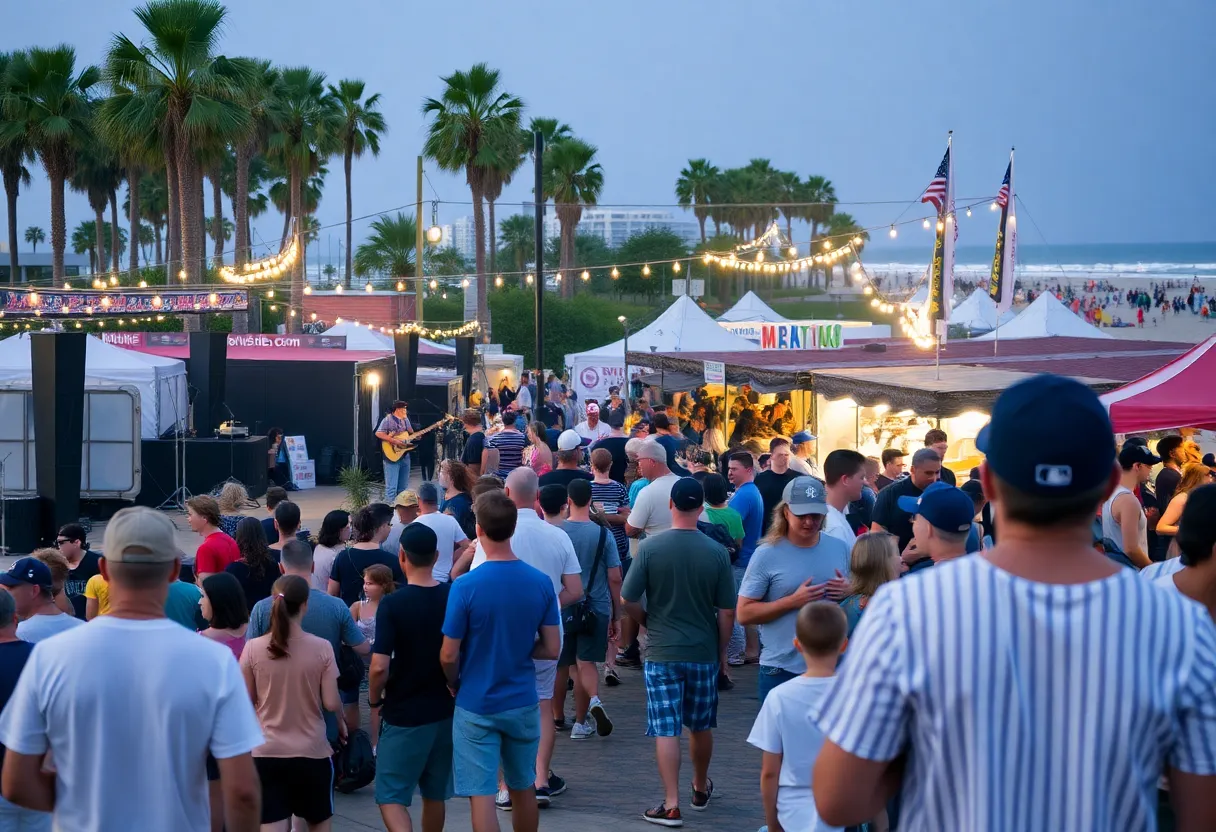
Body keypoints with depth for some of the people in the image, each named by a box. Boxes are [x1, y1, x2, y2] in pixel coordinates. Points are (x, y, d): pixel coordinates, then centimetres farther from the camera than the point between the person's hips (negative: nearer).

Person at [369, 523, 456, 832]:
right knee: (435, 793, 18)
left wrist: (374, 698, -3)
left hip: (404, 714, -5)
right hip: (446, 710, 5)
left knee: (391, 796, 1)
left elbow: (379, 667, -21)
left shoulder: (392, 604, -17)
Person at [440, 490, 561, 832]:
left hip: (476, 705, -4)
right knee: (523, 788, 20)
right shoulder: (541, 583, -6)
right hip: (523, 703, 4)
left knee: (482, 797, 0)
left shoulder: (466, 586, -17)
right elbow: (552, 649, -1)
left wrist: (454, 685, 8)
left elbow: (449, 656, -12)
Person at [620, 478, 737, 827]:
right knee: (700, 726, 19)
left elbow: (627, 601, -8)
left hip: (661, 652, -2)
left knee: (666, 730, 2)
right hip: (704, 652, 2)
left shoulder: (650, 547, -11)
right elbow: (727, 612, -4)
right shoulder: (717, 552, -8)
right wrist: (721, 647, 11)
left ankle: (671, 805, -1)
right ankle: (701, 789, 37)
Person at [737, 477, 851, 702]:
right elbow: (744, 614, -9)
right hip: (781, 671, -3)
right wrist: (793, 601, -19)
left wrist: (849, 592, -8)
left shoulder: (839, 548, 5)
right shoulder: (767, 555, -7)